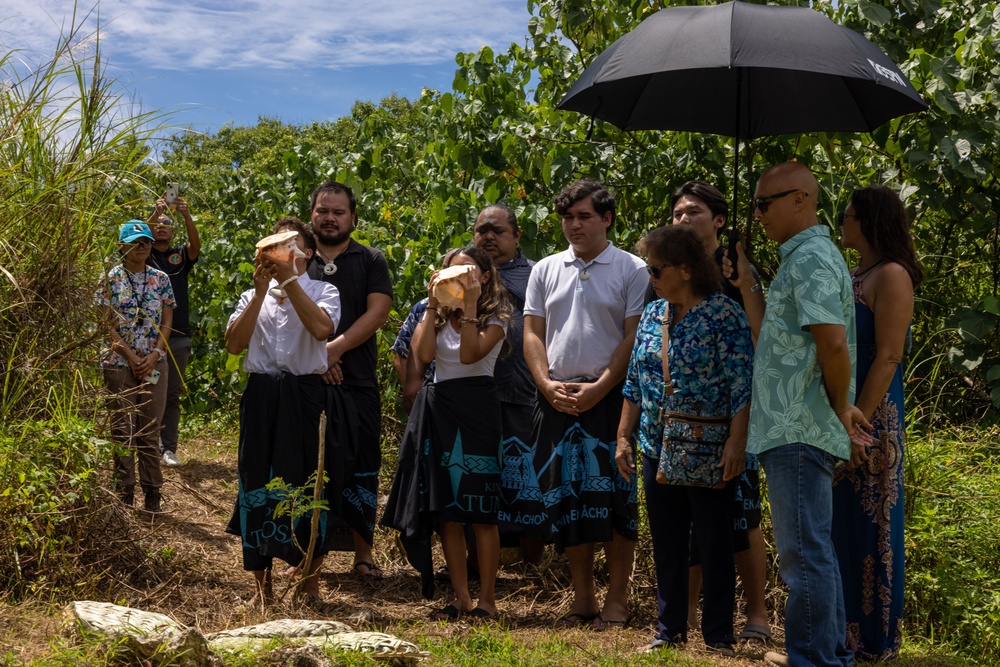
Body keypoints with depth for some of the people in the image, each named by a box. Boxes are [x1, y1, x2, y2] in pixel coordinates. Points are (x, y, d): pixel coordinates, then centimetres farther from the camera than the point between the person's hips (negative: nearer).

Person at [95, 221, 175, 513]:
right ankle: (124, 493, 10)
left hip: (154, 363, 2)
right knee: (123, 429, 2)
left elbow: (167, 322, 4)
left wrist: (155, 355, -9)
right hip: (119, 363, -2)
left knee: (150, 430, 5)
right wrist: (131, 356, -13)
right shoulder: (110, 279, -2)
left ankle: (152, 492, 12)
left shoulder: (160, 279, 6)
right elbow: (107, 323, -6)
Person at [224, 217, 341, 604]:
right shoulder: (253, 296, 14)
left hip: (305, 395, -3)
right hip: (262, 395, 3)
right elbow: (233, 343, -2)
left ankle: (311, 580, 15)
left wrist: (288, 279, -18)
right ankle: (262, 584, 15)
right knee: (258, 483, 4)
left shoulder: (322, 291, 5)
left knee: (308, 483, 0)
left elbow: (321, 328, -18)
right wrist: (261, 289, -7)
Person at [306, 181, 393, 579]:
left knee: (361, 467, 1)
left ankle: (363, 553, 10)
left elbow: (378, 312, -4)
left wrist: (335, 347, -14)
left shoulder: (371, 261, 8)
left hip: (356, 382, -1)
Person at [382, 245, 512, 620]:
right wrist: (433, 305, -5)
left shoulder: (495, 315, 1)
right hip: (439, 406, 5)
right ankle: (461, 599, 12)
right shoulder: (437, 313, 14)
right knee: (445, 510, 5)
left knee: (481, 508, -5)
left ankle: (487, 599, 1)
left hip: (476, 406, -5)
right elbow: (424, 353, -5)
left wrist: (469, 306, -15)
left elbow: (470, 354, -17)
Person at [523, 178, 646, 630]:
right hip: (556, 400, 4)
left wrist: (599, 388, -13)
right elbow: (532, 334, 11)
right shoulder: (545, 270, 13)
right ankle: (582, 599, 16)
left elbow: (634, 338, -5)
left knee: (613, 498, -2)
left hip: (610, 398, -4)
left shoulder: (631, 270, 1)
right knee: (565, 498, 6)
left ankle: (617, 600, 7)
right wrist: (548, 385, -5)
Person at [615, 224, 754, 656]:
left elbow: (742, 385, -14)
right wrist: (624, 437, 11)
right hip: (658, 449, 6)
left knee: (714, 544, 2)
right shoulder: (652, 315, 10)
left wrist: (736, 442, -20)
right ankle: (669, 629, 22)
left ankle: (718, 636, 12)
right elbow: (634, 383, 14)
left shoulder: (724, 314, -10)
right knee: (666, 544, 12)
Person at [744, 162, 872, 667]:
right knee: (812, 549, 17)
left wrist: (841, 408, -13)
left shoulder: (810, 258, -14)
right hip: (798, 430, 11)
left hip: (798, 432, -11)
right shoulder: (806, 256, 19)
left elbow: (833, 343, -25)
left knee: (805, 552, -4)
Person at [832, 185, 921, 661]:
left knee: (867, 526, -1)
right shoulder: (854, 276, 15)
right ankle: (844, 630, 22)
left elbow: (887, 357, -18)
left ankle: (873, 640, 8)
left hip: (871, 417, -9)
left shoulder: (891, 275, -11)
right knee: (839, 525, 12)